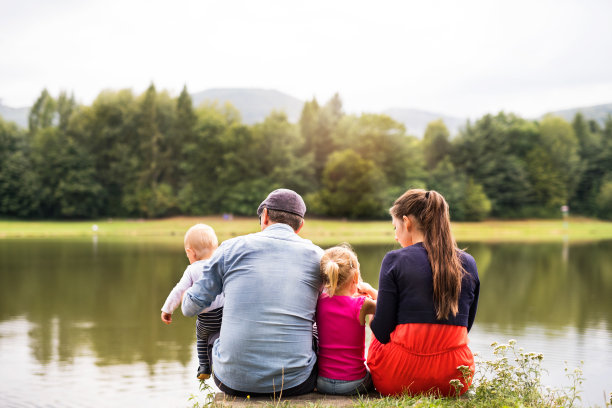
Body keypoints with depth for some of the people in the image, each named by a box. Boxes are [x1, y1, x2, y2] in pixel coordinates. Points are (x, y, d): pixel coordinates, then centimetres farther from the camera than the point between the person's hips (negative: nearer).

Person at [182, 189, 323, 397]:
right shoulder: (317, 256, 5)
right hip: (293, 383, 0)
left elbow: (191, 307, 10)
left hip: (233, 380, 0)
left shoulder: (232, 248, 2)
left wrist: (188, 292, 34)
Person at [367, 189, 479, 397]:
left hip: (400, 380, -3)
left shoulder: (395, 260, -7)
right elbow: (465, 326, 13)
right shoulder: (468, 263, 5)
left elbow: (382, 332, -8)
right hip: (455, 382, 3)